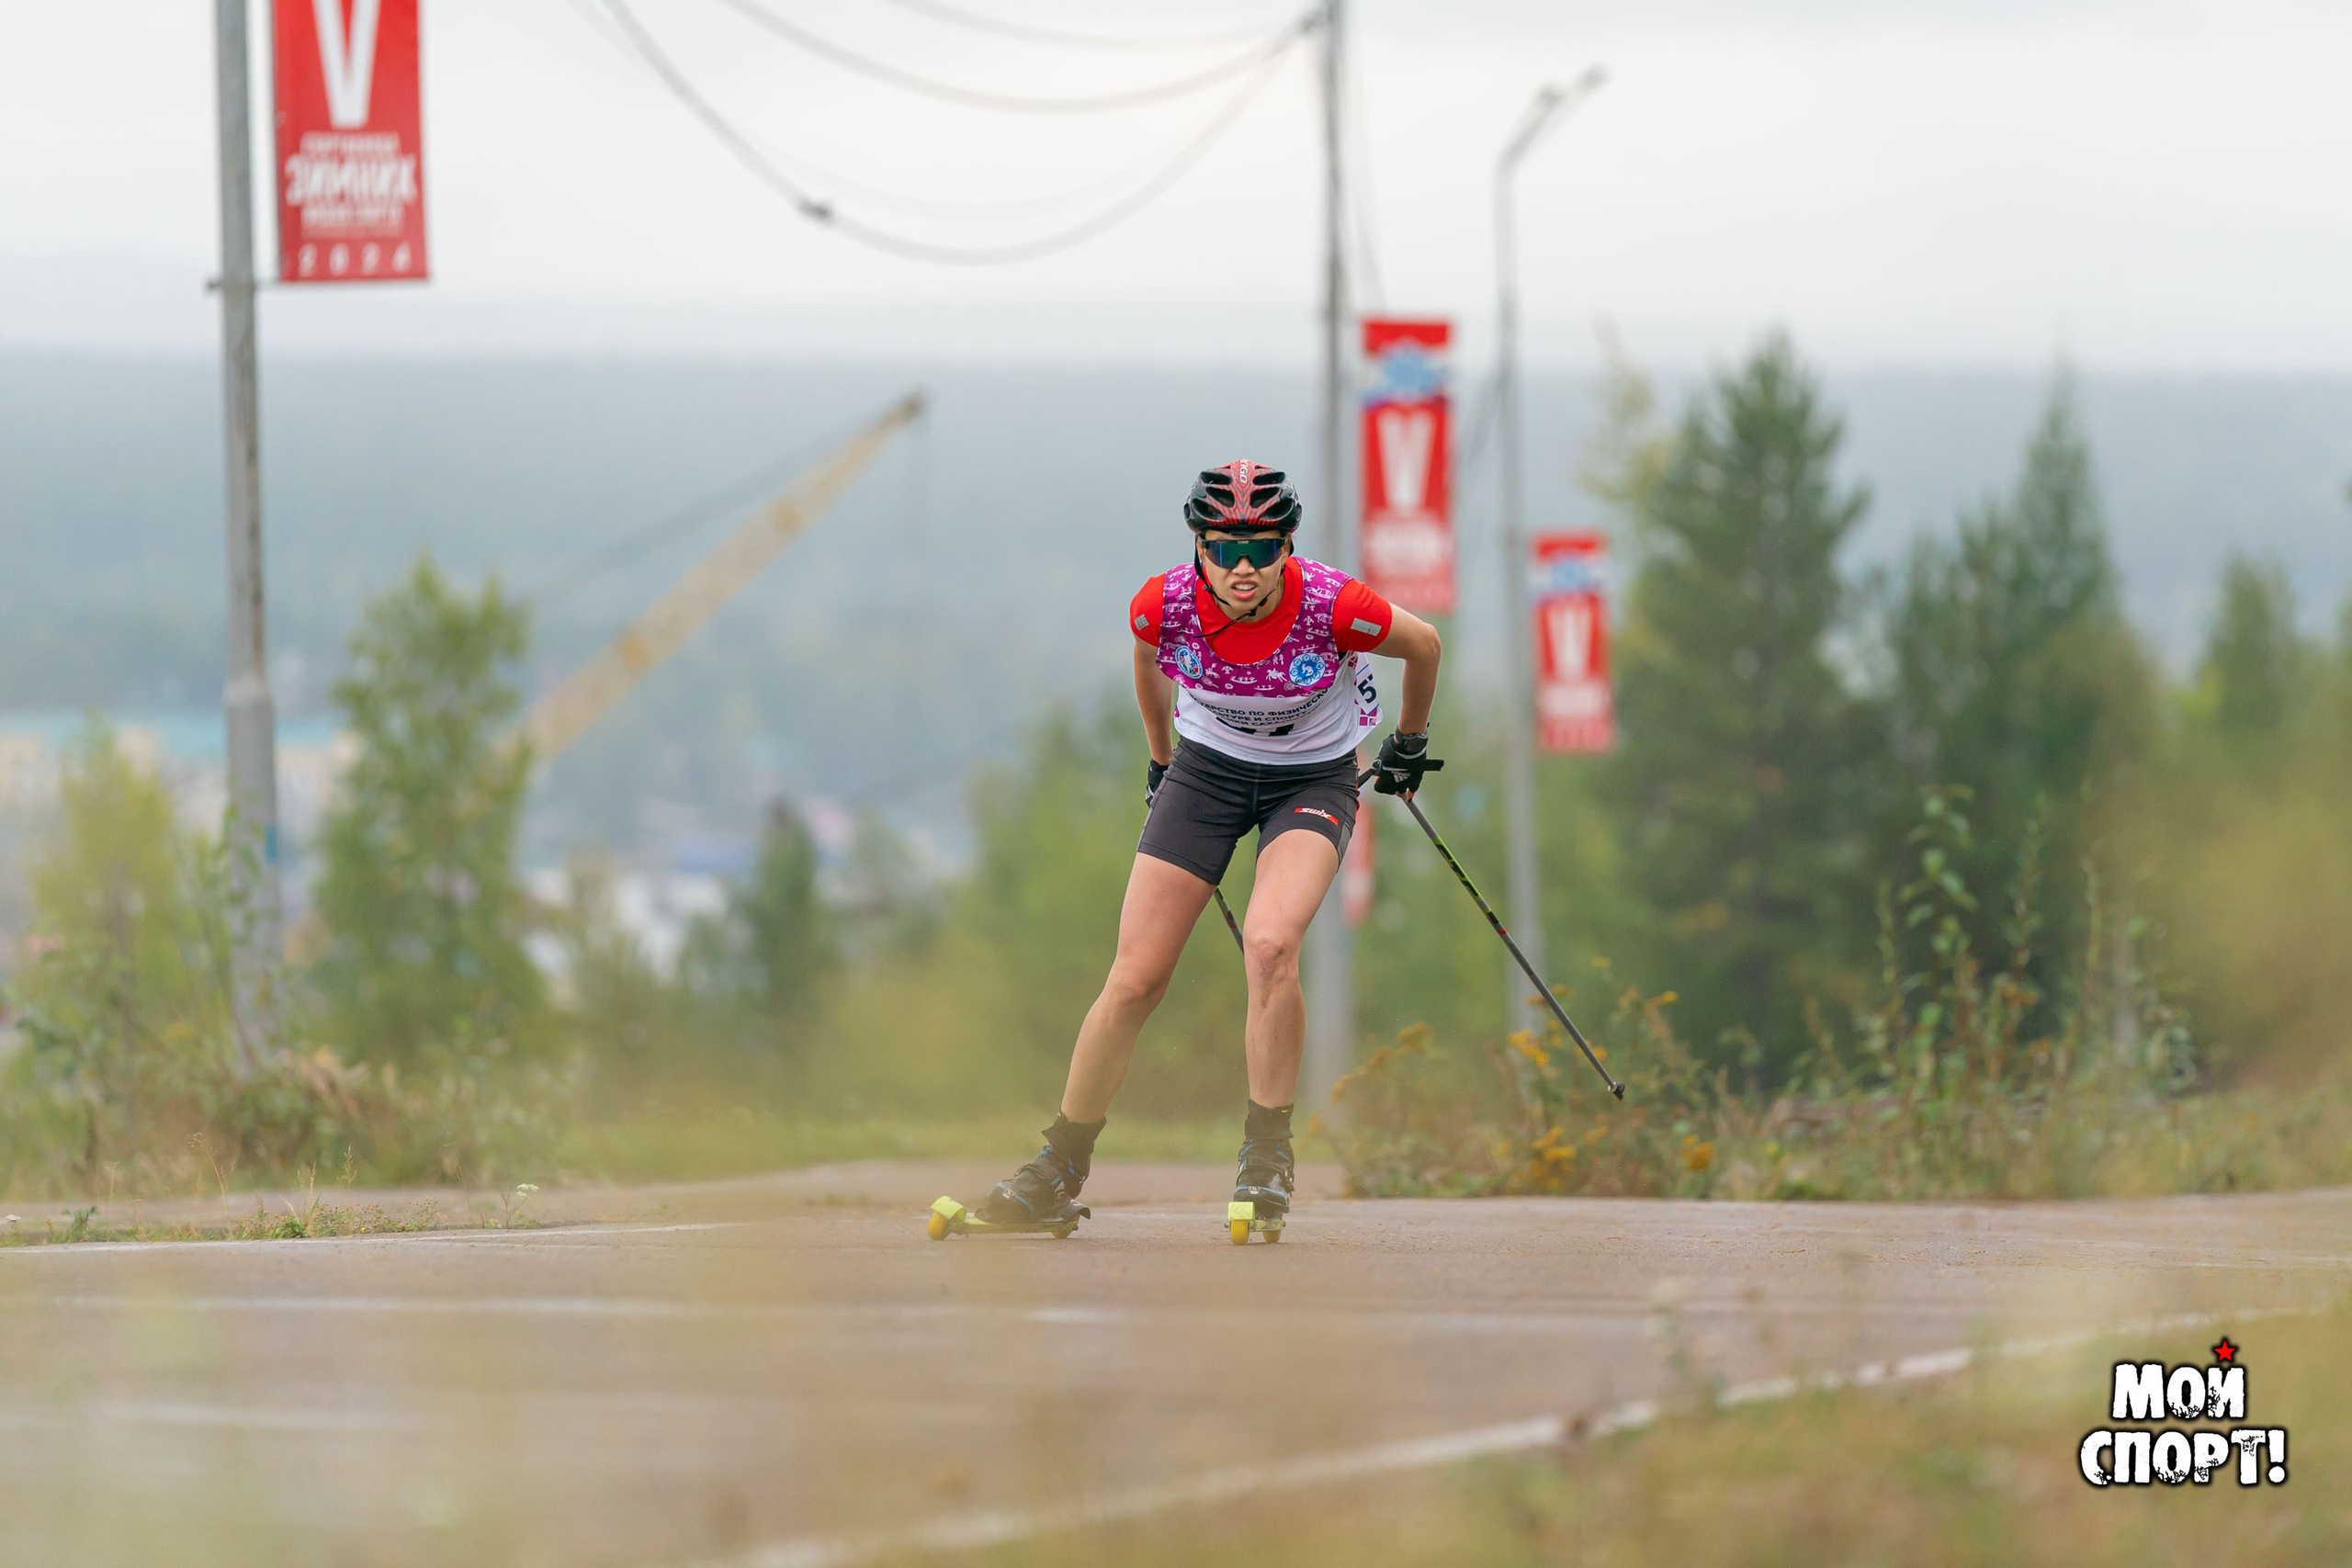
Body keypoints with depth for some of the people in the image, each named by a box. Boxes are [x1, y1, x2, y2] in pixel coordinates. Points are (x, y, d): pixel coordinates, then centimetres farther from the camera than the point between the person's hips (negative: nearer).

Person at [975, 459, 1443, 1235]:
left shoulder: (1332, 606, -28)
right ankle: (1058, 1172, 9)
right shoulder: (1165, 604, -21)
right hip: (1206, 771, 2)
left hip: (1313, 780, -2)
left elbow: (1423, 645, -6)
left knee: (1270, 944, -29)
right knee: (1135, 981, -5)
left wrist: (1409, 746, 9)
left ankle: (1267, 1155, -12)